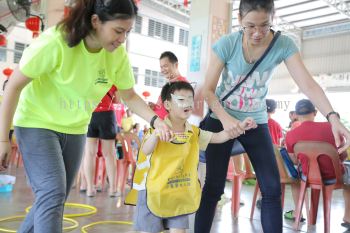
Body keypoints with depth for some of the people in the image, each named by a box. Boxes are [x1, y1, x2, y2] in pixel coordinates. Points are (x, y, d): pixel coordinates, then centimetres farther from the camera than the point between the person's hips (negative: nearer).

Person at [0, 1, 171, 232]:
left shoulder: (118, 54, -13)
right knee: (52, 193, -18)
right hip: (38, 124, -5)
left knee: (56, 198, 14)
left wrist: (155, 120, -17)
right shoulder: (55, 42, -27)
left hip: (75, 130, 5)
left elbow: (129, 96, 0)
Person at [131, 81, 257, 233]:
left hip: (179, 194, 4)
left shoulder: (194, 133, 1)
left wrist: (240, 127, -11)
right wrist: (155, 134, -43)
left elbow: (218, 137, 1)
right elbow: (145, 151, -25)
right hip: (153, 191, -4)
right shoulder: (158, 128, -14)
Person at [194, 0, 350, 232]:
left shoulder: (284, 44, -14)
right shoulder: (226, 44, -18)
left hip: (256, 122, 2)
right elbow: (208, 89, -16)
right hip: (221, 120, -2)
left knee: (272, 188, -1)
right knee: (214, 186, -2)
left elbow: (308, 84, -22)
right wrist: (225, 119, -32)